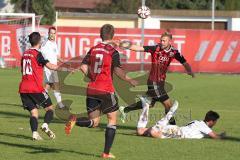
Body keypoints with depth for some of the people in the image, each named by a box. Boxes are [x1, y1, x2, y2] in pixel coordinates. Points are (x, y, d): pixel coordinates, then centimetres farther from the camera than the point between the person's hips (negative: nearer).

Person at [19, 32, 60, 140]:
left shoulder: (25, 54, 13)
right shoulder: (37, 54, -8)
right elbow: (50, 66, -17)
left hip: (23, 89, 6)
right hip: (36, 88, -6)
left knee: (33, 111, 6)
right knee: (50, 108, 6)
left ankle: (35, 133, -13)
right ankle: (45, 125, -18)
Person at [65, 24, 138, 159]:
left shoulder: (93, 50, 7)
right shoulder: (113, 52, -7)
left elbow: (83, 67, 5)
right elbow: (118, 70, -17)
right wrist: (129, 80, -3)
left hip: (92, 90, 5)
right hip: (106, 90, -5)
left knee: (94, 122, 10)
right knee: (112, 120, 10)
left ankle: (75, 121, -21)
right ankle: (106, 153, 5)